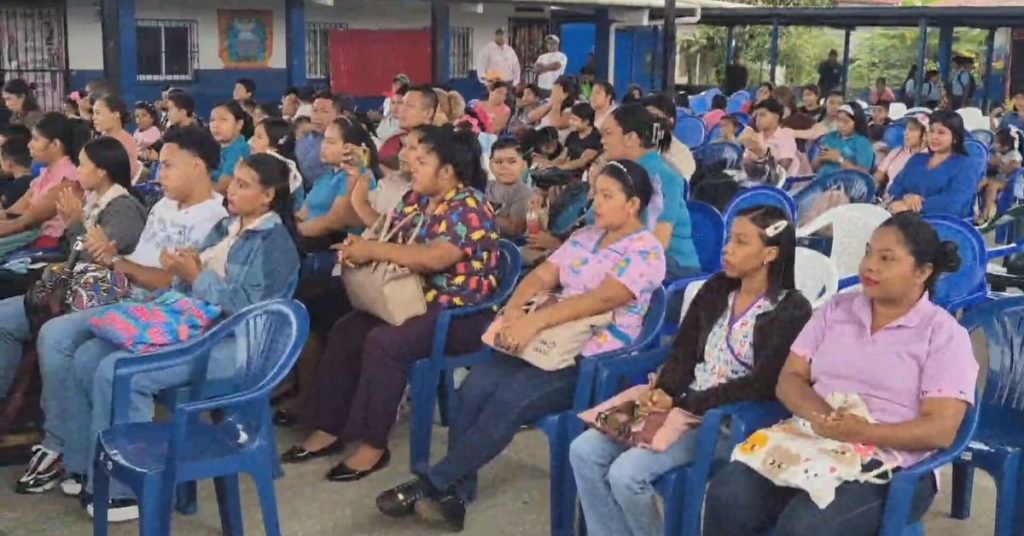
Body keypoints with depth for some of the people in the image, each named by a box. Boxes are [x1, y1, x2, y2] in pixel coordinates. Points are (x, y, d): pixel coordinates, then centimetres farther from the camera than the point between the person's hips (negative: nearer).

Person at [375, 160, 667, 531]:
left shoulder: (645, 251, -8)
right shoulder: (585, 236, 15)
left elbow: (601, 299, -21)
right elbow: (542, 276, 6)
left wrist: (535, 321, -28)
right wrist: (514, 310, -15)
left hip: (597, 362, -7)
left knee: (509, 400, -27)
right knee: (477, 385, -18)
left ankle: (431, 484, -16)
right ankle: (453, 495, -15)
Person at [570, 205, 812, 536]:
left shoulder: (791, 311, -10)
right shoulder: (715, 290, 11)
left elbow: (761, 385, -17)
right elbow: (683, 352, 10)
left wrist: (683, 404, -18)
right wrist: (663, 392, -12)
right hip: (681, 406, 7)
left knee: (627, 474, -24)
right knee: (584, 451, -9)